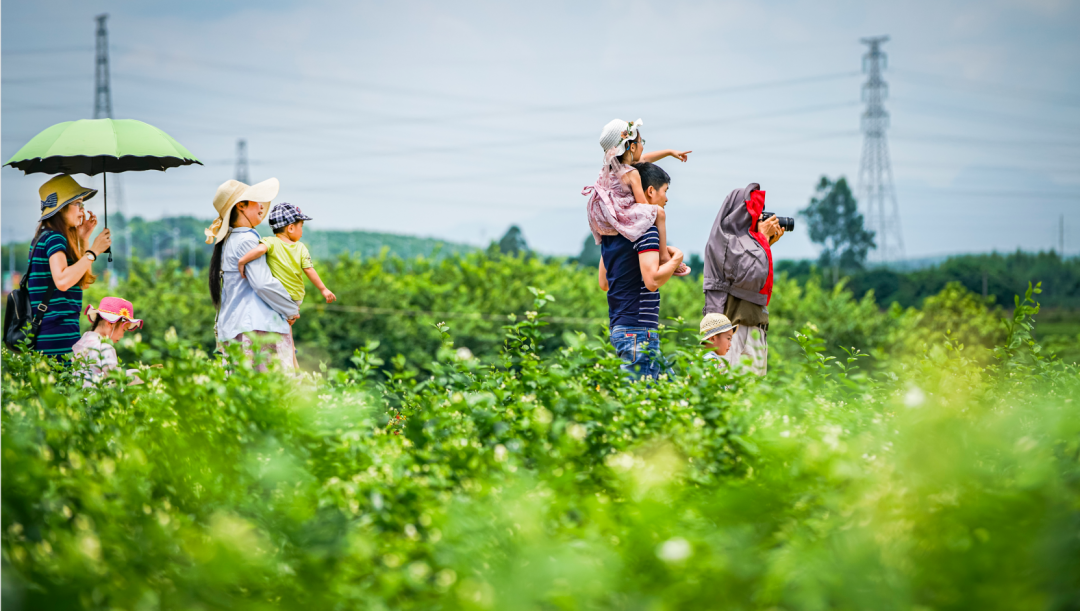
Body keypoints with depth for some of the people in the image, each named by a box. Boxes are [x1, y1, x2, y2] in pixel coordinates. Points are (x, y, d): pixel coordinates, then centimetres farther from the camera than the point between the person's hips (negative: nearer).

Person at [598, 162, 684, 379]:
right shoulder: (646, 228, -14)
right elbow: (652, 280, -23)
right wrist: (675, 260, -5)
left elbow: (604, 283, 21)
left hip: (618, 326, 10)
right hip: (638, 328, -10)